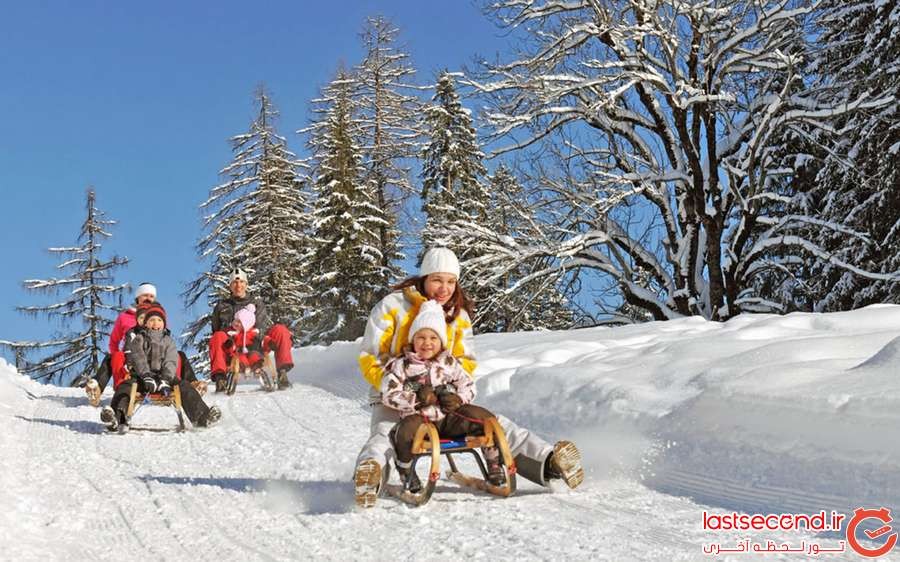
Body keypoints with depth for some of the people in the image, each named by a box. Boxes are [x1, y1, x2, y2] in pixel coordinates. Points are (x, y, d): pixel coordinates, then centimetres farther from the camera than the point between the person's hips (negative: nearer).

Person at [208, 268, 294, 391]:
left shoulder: (257, 304, 24)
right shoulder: (222, 306, 22)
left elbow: (267, 325, 13)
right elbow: (217, 329, 14)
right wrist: (231, 326, -10)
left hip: (255, 344, 1)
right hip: (233, 346, -1)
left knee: (280, 330, -22)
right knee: (218, 337, -34)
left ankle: (282, 372, -27)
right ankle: (219, 378, -40)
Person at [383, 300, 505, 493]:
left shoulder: (449, 363, 12)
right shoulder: (401, 365, 2)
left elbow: (468, 386, 15)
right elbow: (389, 395, -5)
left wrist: (457, 399, -8)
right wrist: (417, 399, -17)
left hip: (449, 418, 3)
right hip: (419, 417, -3)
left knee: (484, 418, -16)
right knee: (406, 431, -37)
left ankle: (494, 467, 1)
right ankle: (407, 475, -8)